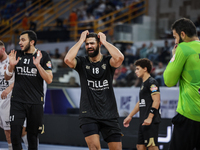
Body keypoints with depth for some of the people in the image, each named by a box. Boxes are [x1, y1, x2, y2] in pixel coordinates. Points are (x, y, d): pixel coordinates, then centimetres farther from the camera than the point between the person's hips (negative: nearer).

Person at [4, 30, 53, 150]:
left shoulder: (43, 56, -1)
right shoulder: (17, 55, 8)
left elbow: (49, 80, -8)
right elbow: (7, 77, 12)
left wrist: (38, 65, -21)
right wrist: (11, 65, -7)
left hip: (35, 103, -2)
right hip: (17, 101, 2)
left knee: (33, 136, 6)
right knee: (15, 135, -7)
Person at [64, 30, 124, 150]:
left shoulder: (108, 62, 2)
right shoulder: (82, 63, 4)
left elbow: (120, 57, -21)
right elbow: (68, 59, -17)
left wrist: (104, 41, -8)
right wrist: (81, 41, -7)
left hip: (109, 115, 1)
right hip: (88, 115, -1)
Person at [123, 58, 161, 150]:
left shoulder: (151, 82, -9)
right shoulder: (143, 84, 20)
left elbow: (156, 101, -18)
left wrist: (150, 118, -24)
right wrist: (130, 116, 31)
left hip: (151, 122, -10)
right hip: (143, 122, 10)